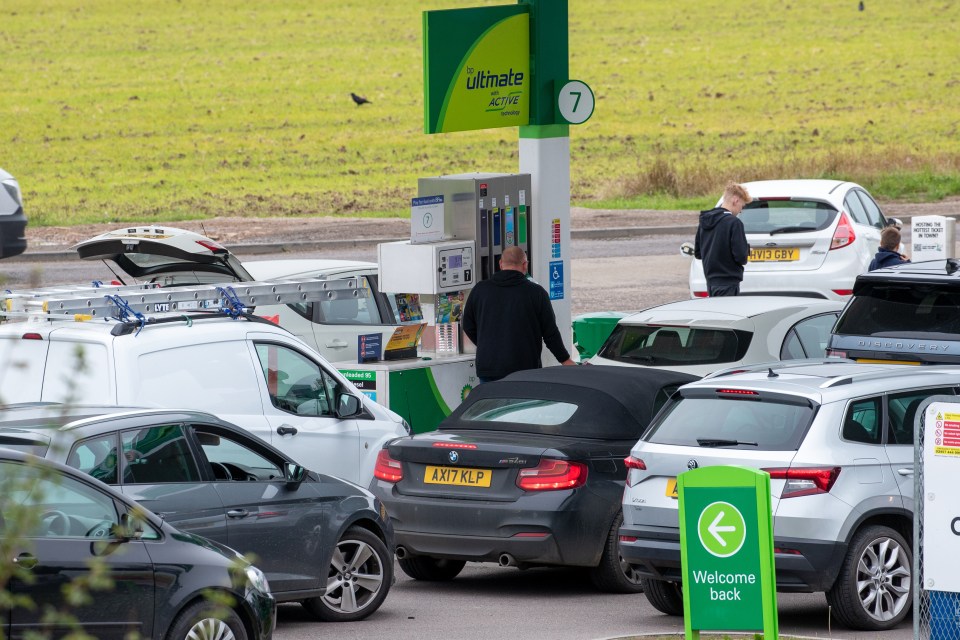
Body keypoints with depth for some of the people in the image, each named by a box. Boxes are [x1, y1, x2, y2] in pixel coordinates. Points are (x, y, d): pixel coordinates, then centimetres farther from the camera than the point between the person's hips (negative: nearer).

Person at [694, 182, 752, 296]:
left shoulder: (704, 221, 9)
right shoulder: (733, 223, -15)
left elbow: (697, 253, 15)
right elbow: (740, 256, -18)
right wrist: (747, 249, 2)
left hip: (711, 282, 8)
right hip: (728, 285, -8)